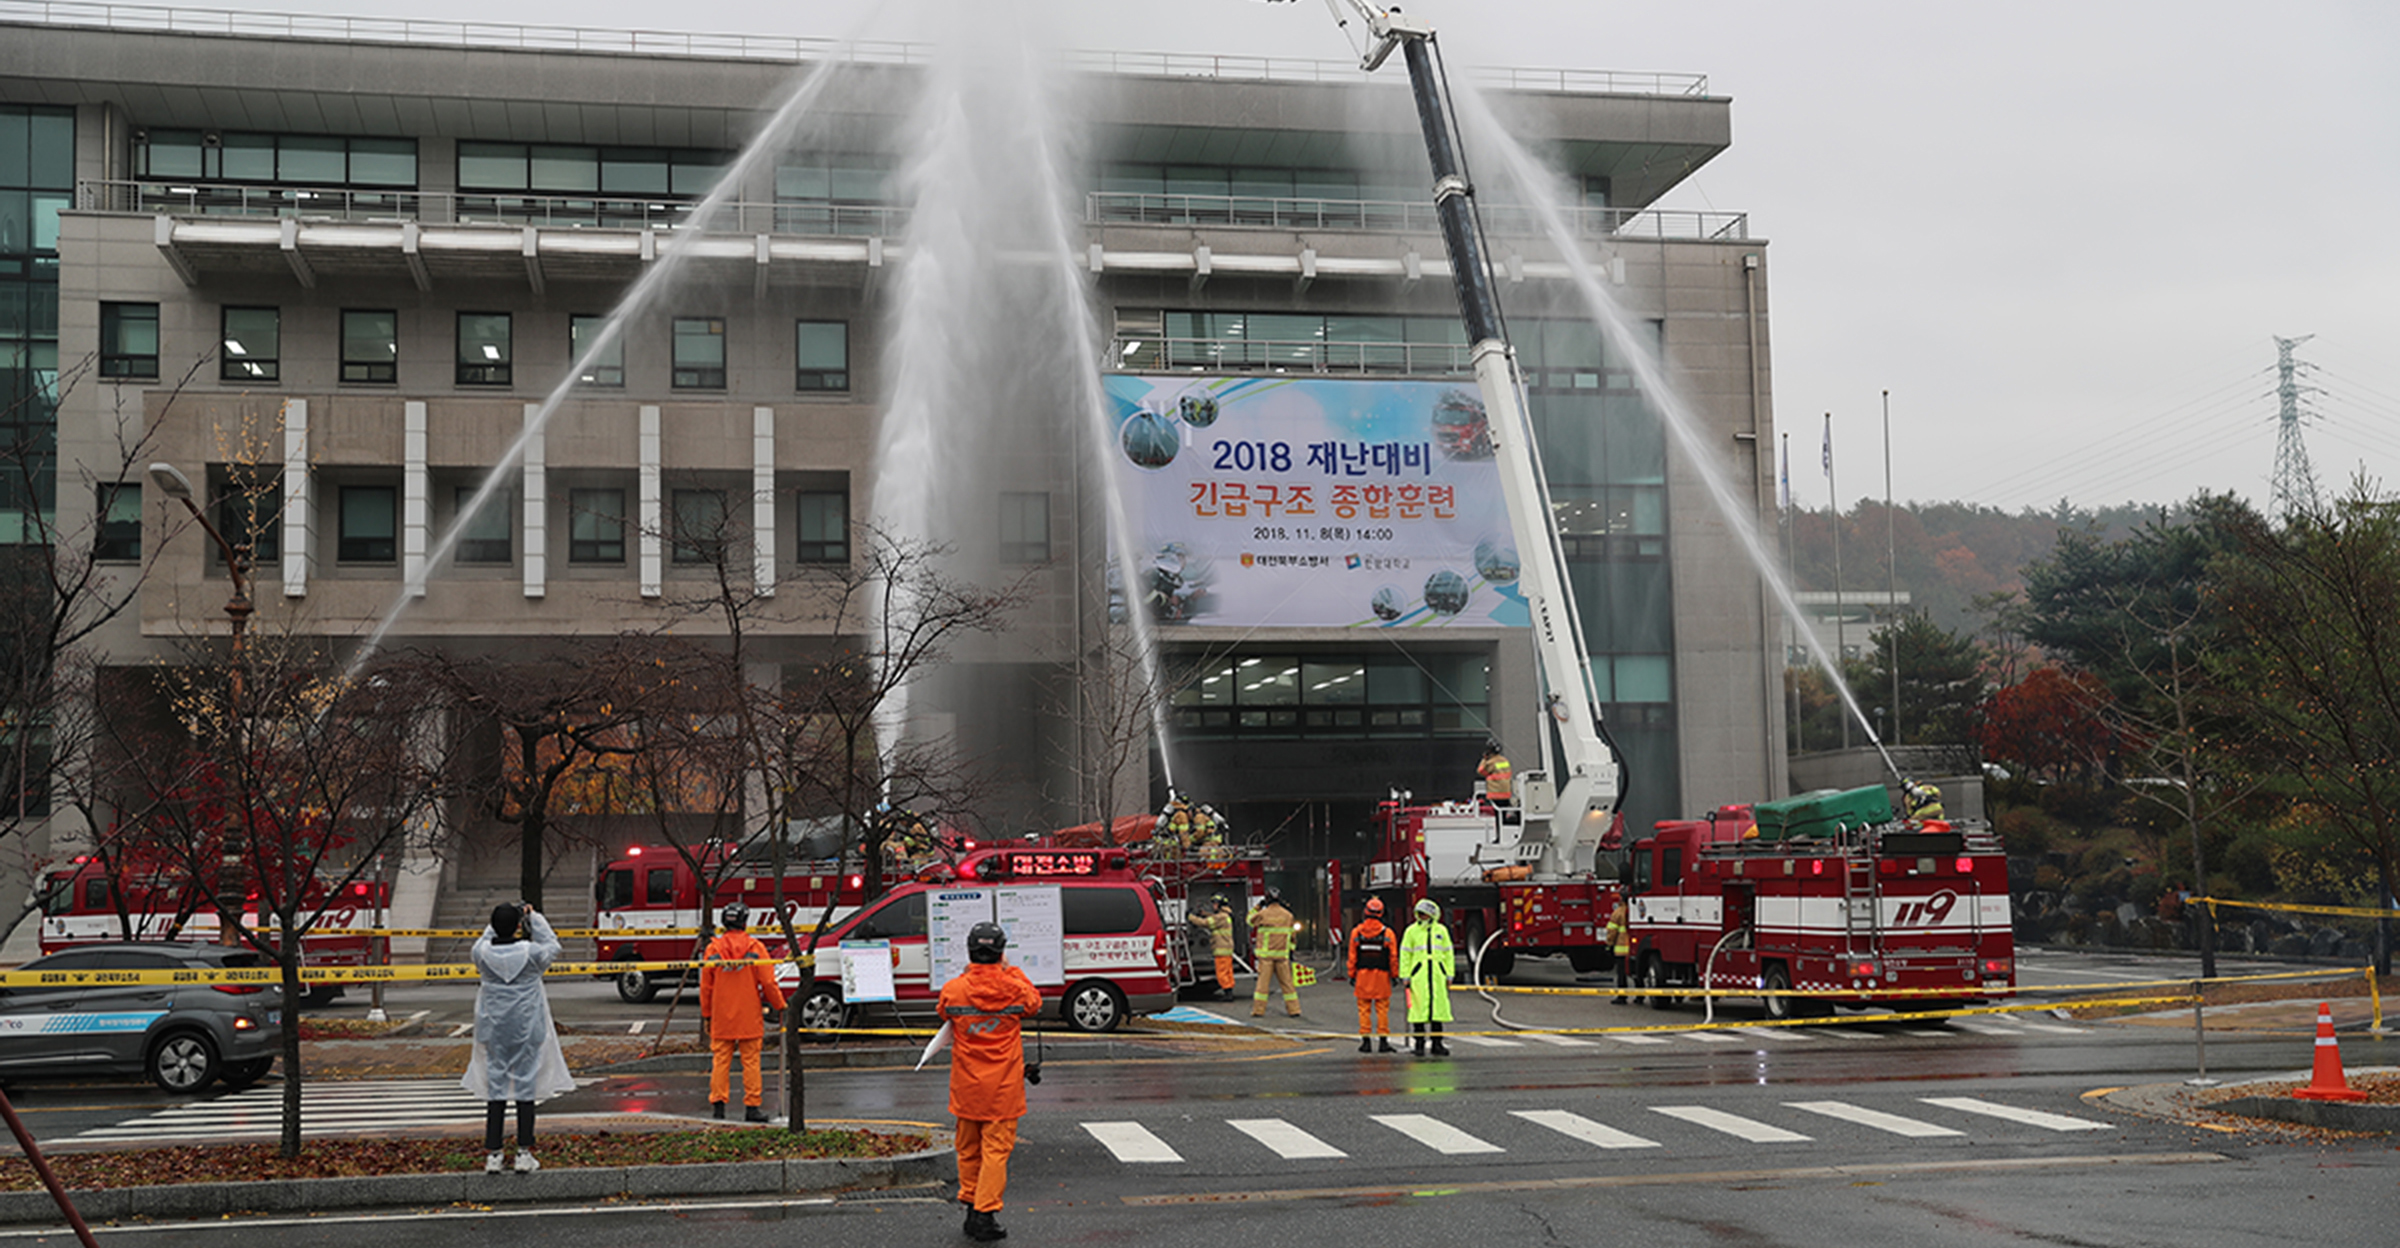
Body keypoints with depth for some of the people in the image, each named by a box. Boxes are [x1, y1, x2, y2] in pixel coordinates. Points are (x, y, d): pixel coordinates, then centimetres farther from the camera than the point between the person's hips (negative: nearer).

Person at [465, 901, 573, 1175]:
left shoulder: (483, 952, -10)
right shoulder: (531, 953, -15)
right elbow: (552, 945, 5)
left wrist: (501, 919, 13)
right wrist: (534, 916, 9)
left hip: (494, 1029, 2)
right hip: (527, 1028, -2)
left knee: (495, 1088, 9)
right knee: (526, 1086, 6)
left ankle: (492, 1154, 10)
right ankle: (524, 1154, 9)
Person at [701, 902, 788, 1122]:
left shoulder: (713, 949, 1)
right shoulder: (755, 948, -6)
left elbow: (706, 986, 4)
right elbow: (768, 982, -5)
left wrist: (706, 1014, 14)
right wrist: (780, 1005, 8)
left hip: (721, 1017, 2)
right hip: (749, 1017, -2)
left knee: (720, 1060, 6)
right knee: (750, 1060, 2)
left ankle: (717, 1104, 4)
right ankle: (752, 1106, 4)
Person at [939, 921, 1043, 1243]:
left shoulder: (953, 990, -8)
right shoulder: (1014, 988, -10)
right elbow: (1034, 1002, 14)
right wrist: (1011, 970, 21)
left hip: (966, 1086, 2)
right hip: (1003, 1088, -2)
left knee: (968, 1149, 15)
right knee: (996, 1149, 1)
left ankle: (971, 1207, 23)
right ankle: (985, 1215, -3)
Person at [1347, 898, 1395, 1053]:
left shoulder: (1356, 932, 0)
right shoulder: (1387, 933, -4)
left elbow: (1352, 957, 2)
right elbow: (1393, 957, -1)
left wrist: (1352, 975, 10)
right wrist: (1395, 975, 7)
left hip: (1362, 975, 1)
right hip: (1381, 976, -1)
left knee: (1364, 1008, 6)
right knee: (1382, 1008, 4)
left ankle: (1365, 1039, 5)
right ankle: (1383, 1039, 4)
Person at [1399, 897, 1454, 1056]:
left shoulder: (1441, 931, 11)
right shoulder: (1411, 931, 4)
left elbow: (1448, 954, 14)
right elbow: (1405, 955, 4)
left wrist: (1449, 976, 9)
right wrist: (1406, 976, -2)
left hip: (1437, 975, 2)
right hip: (1418, 975, -2)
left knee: (1439, 1006, 2)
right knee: (1419, 1008, -4)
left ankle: (1437, 1043, 9)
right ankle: (1418, 1043, 3)